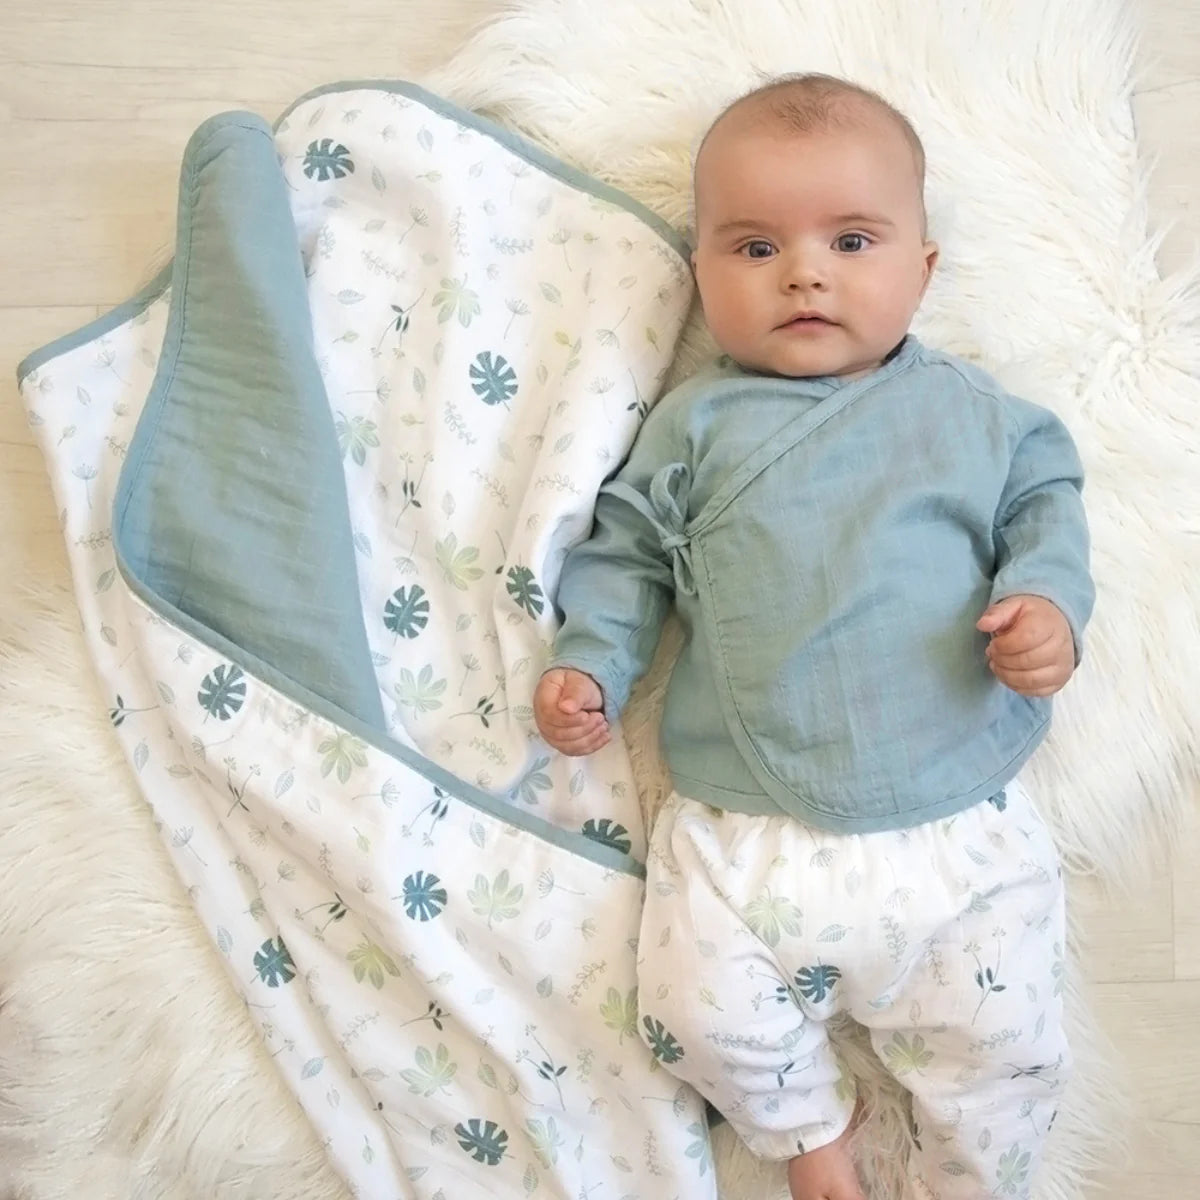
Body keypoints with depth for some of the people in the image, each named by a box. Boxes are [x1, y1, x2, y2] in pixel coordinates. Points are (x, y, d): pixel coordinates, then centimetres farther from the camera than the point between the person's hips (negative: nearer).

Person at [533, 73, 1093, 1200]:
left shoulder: (970, 410, 9)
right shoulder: (696, 424, 7)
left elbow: (1046, 498, 13)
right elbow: (627, 548, 11)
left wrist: (1047, 599, -6)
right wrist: (589, 663, -1)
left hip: (960, 820, 1)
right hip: (744, 832, 0)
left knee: (1006, 1044, -2)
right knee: (701, 1018, -10)